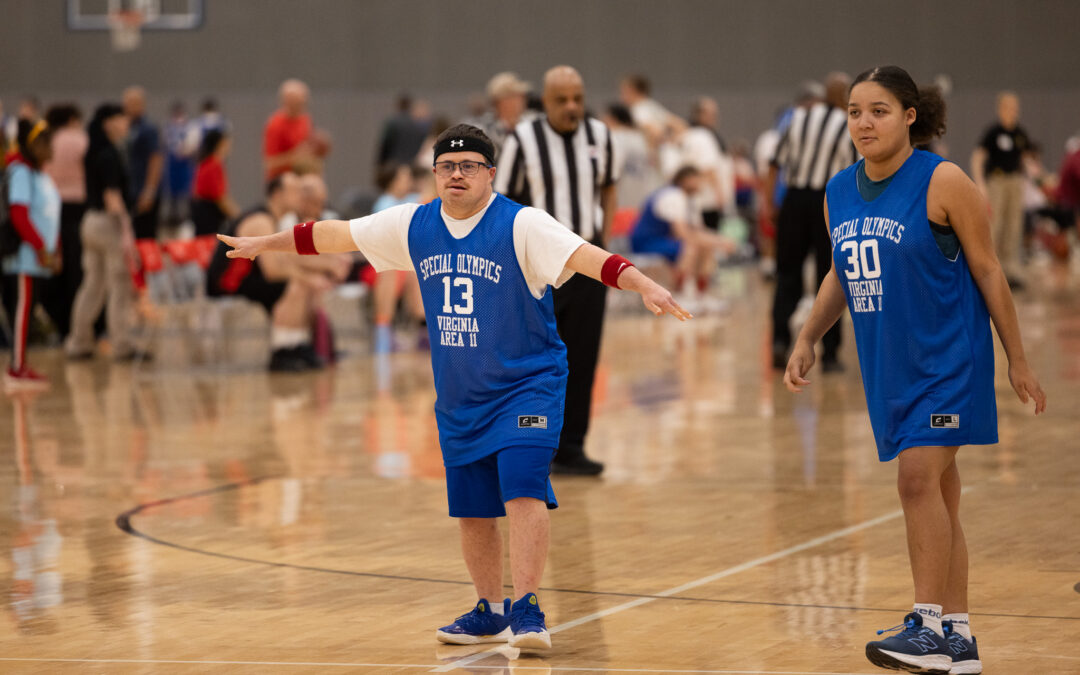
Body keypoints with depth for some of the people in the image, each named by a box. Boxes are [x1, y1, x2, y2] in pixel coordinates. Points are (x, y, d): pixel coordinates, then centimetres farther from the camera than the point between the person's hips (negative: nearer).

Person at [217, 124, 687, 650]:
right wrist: (266, 244, 23)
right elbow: (335, 233, 13)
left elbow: (583, 255, -28)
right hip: (458, 398, 6)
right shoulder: (413, 226, 2)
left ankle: (526, 610, -21)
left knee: (522, 491, -21)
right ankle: (490, 613, 27)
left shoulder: (521, 225, -14)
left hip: (526, 385, -6)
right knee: (471, 511, 11)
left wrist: (645, 286, -43)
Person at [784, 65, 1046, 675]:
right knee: (935, 494, 10)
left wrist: (1019, 361, -5)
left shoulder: (943, 183, -11)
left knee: (919, 479, -17)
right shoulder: (839, 193, 7)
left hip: (948, 358, -6)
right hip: (888, 366, 6)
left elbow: (988, 271, -7)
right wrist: (808, 341, 10)